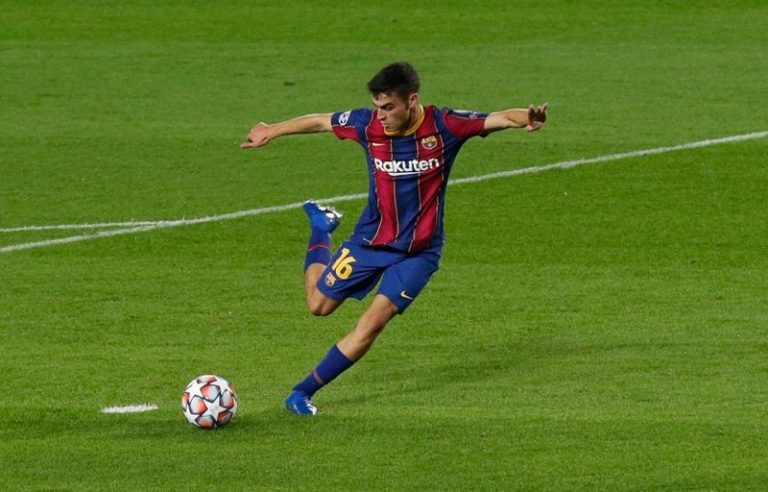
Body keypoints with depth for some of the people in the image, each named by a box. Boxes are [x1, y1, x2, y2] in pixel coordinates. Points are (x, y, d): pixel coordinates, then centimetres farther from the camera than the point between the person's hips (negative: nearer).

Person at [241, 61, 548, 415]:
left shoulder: (443, 125, -20)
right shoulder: (368, 124, -14)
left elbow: (499, 119, -27)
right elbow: (319, 121, 2)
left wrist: (525, 118, -50)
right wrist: (272, 131, 15)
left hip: (419, 250, -2)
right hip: (371, 238, 2)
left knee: (373, 323, -16)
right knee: (319, 305, 17)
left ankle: (304, 392, -3)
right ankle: (321, 226, 46)